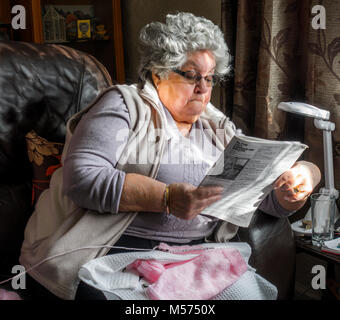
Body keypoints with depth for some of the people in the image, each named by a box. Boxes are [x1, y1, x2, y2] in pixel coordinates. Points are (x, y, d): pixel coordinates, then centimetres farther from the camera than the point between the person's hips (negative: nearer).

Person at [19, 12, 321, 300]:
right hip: (117, 247, -4)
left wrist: (299, 176, -4)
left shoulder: (219, 128, 19)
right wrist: (166, 198, -22)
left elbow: (267, 195, 19)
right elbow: (81, 177, -13)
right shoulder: (125, 105, 2)